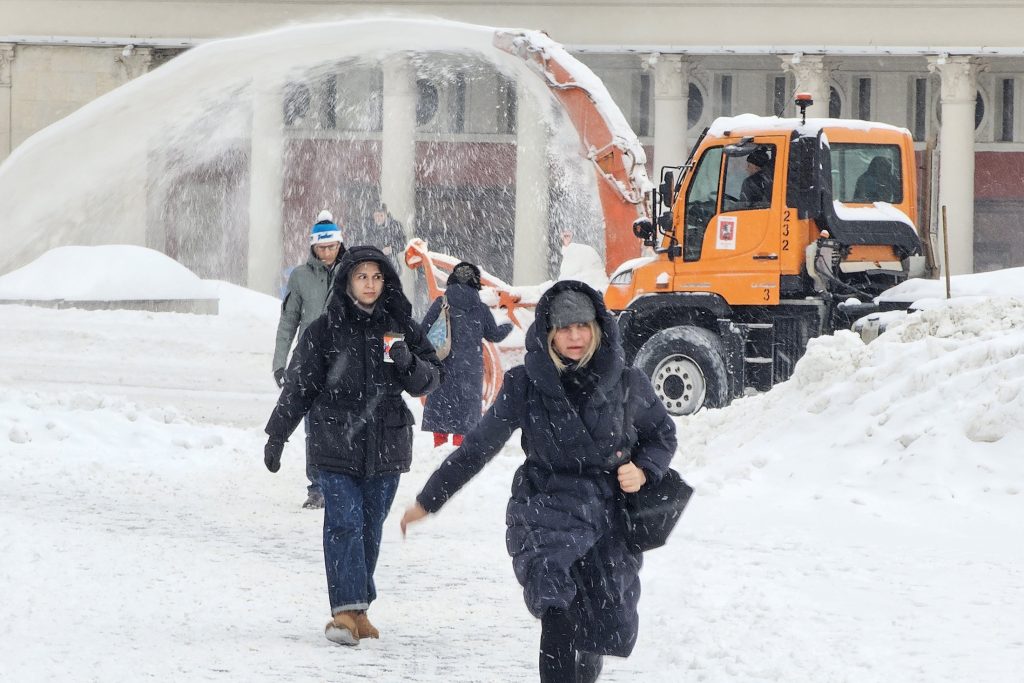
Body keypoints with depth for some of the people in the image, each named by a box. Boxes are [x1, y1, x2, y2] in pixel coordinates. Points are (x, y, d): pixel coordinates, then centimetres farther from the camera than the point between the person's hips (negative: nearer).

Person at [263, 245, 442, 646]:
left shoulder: (401, 328, 7)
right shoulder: (325, 330, 0)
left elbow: (430, 379, 7)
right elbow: (298, 387, 5)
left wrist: (409, 364, -15)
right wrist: (276, 436, 4)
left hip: (385, 447, 3)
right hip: (336, 446, -3)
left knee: (370, 529, 7)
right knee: (344, 523, -13)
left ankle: (359, 610, 16)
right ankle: (347, 610, -17)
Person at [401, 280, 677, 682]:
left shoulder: (627, 384, 0)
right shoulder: (526, 385, -2)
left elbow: (662, 434, 16)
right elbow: (478, 447, 7)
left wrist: (644, 470, -5)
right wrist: (427, 501, 12)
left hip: (610, 520, 2)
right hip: (546, 514, -2)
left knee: (606, 626, 2)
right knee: (559, 619, -21)